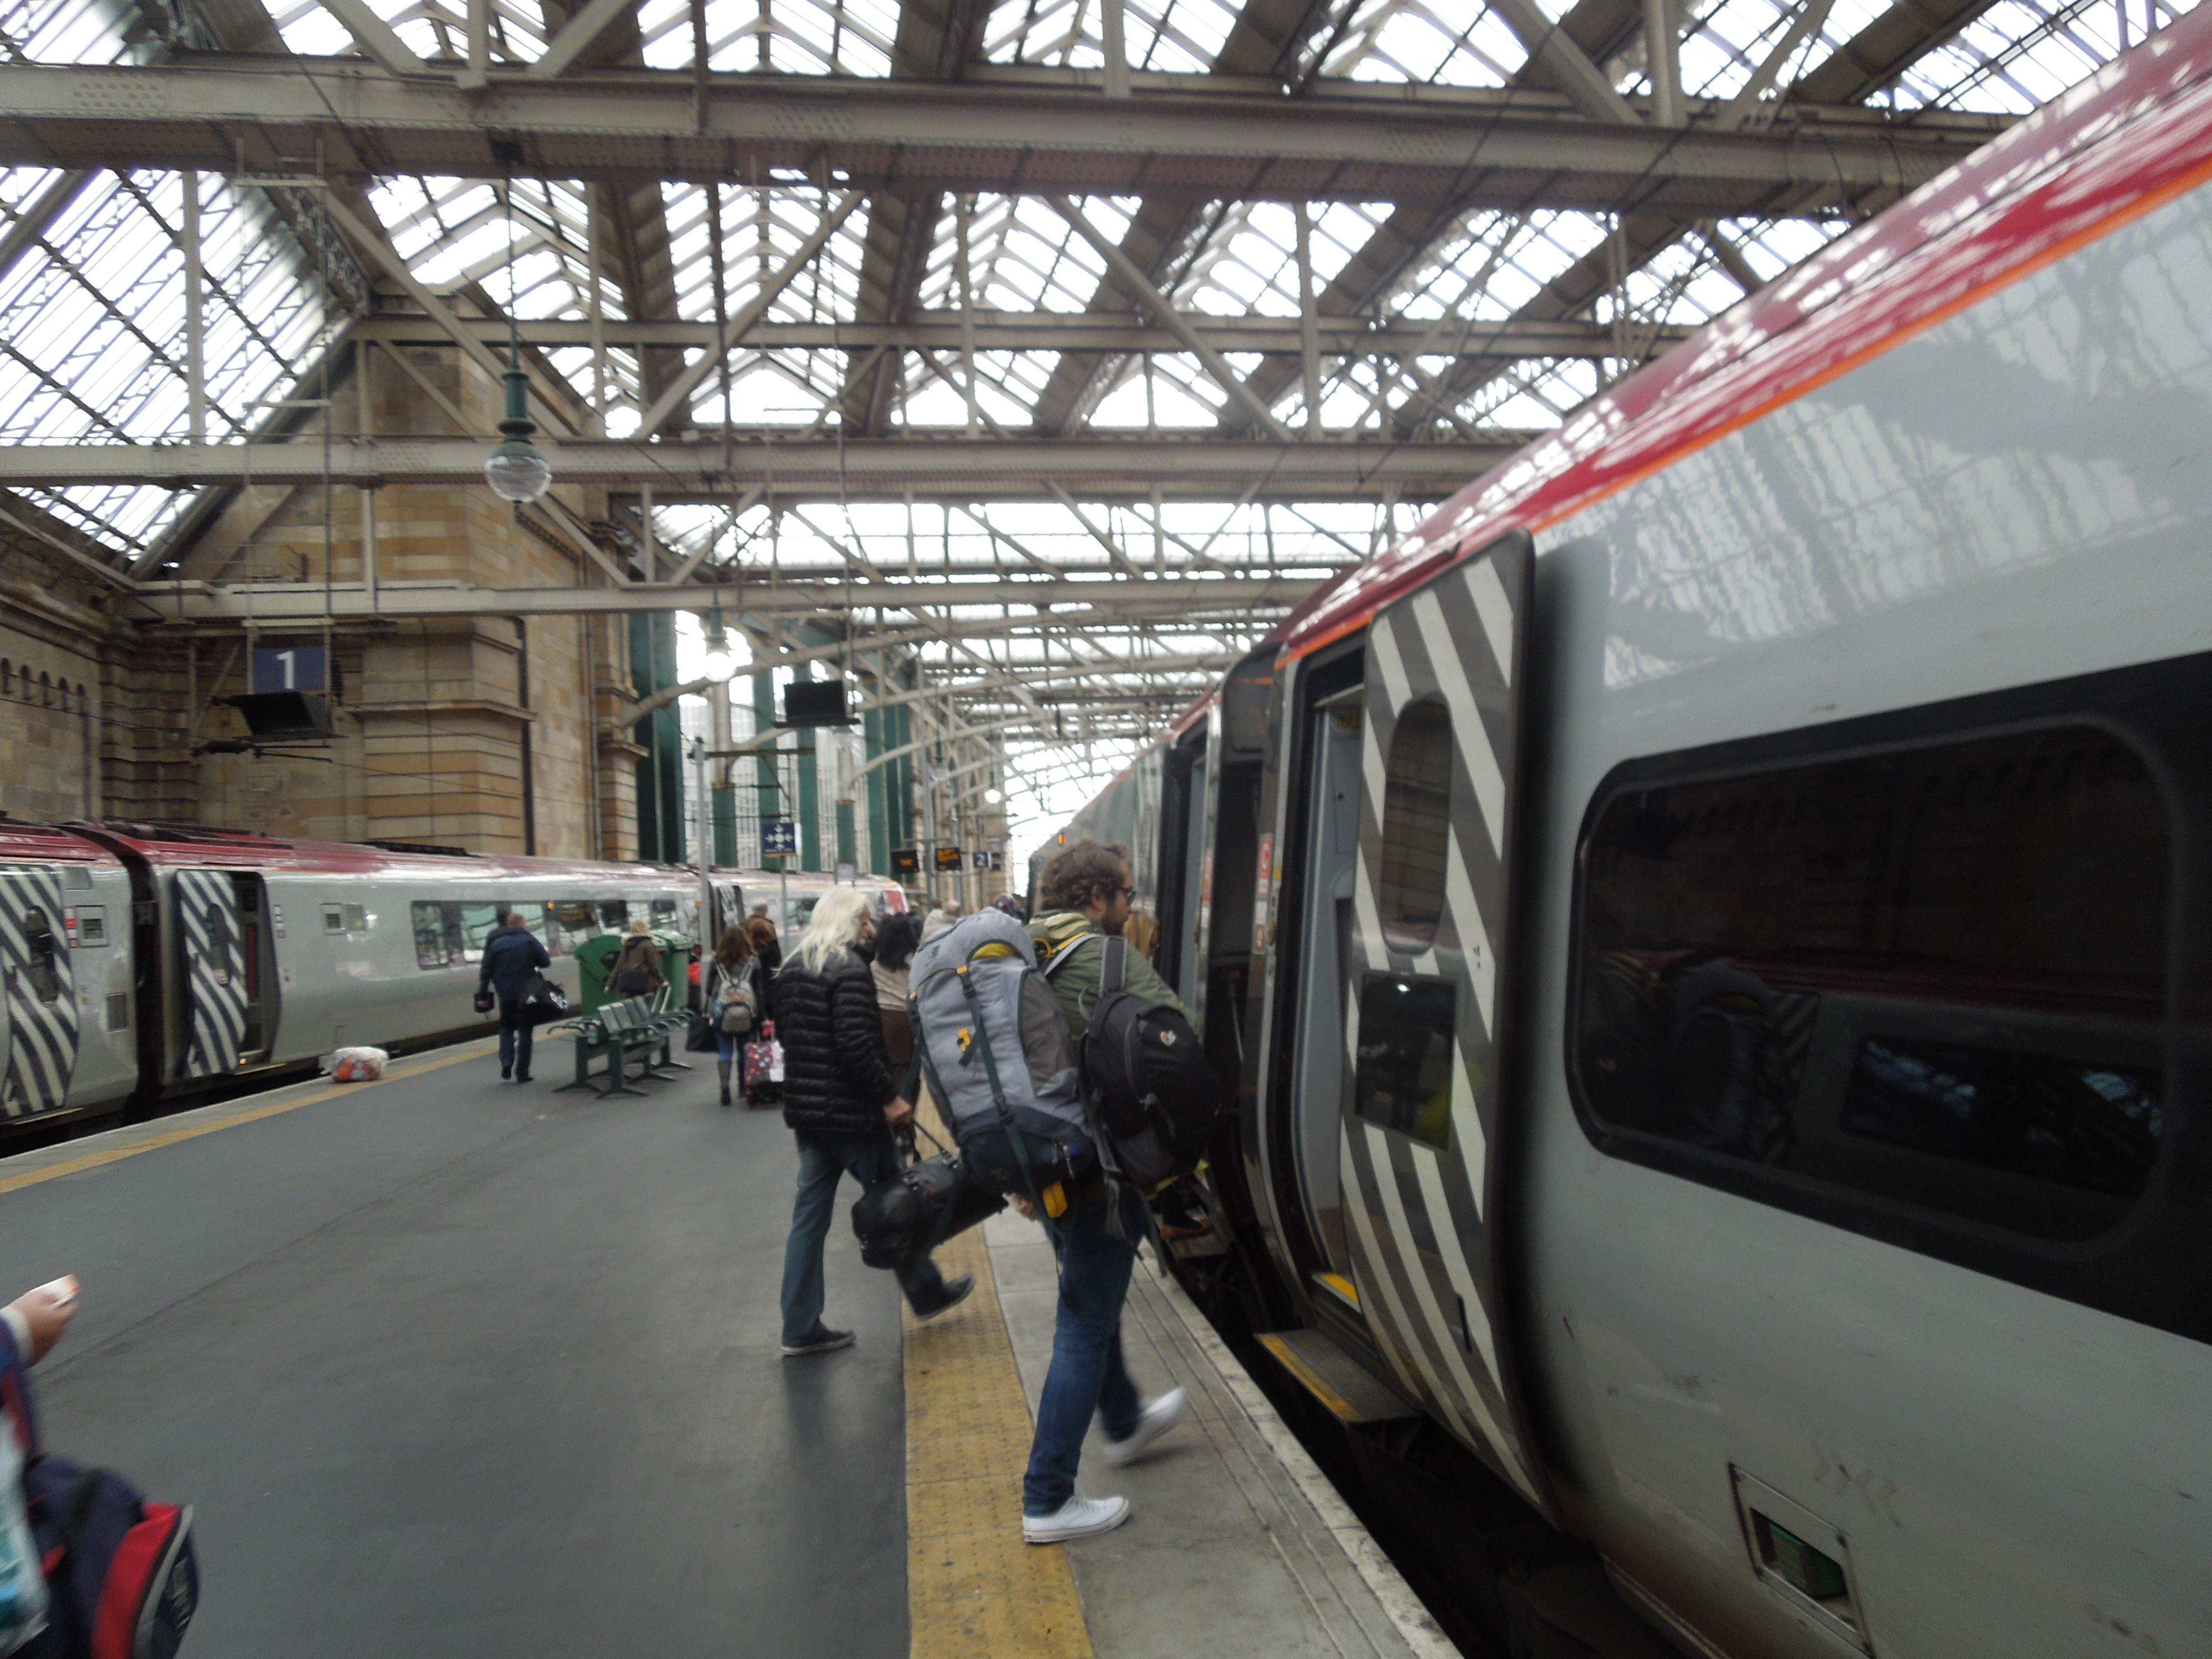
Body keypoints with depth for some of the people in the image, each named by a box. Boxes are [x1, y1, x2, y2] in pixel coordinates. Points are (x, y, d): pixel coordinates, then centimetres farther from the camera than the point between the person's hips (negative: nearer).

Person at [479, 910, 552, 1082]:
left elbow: (486, 970, 0)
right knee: (524, 1030, 6)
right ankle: (522, 1073, 4)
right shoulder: (530, 941, -6)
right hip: (526, 994, -2)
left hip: (505, 995, 2)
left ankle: (506, 1061, -6)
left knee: (506, 1027, 18)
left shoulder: (496, 943, 1)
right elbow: (545, 962, -4)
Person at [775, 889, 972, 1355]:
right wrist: (889, 1096, -17)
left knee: (810, 1214, 10)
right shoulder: (850, 969, -16)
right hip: (850, 1111, -8)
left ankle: (801, 1329, 14)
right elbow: (857, 1044, -24)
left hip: (805, 1107, 8)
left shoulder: (792, 968, 10)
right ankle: (927, 1294, 26)